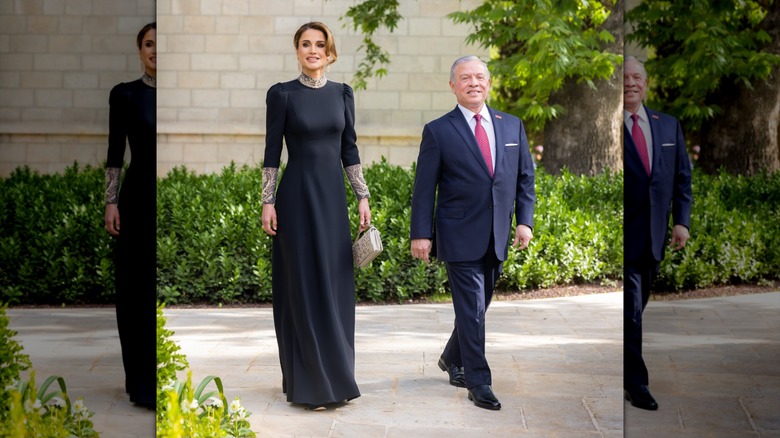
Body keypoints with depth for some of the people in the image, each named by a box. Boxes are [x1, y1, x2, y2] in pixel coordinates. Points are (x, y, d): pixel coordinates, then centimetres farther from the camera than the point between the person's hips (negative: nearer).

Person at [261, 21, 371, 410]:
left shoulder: (342, 93, 8)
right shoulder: (282, 94, -3)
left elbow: (349, 149, 9)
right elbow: (272, 152, -3)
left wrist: (362, 196, 5)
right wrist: (268, 202, -9)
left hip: (333, 196, 4)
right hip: (297, 195, -4)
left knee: (335, 284, 7)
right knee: (303, 284, -1)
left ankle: (335, 375, 18)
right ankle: (308, 383, 6)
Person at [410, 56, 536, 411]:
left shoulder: (512, 126, 9)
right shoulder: (438, 131, -3)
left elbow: (525, 177, 11)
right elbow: (424, 188, -4)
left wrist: (524, 221, 1)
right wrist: (421, 234, -9)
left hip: (497, 237, 5)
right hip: (460, 238, -5)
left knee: (478, 305, 15)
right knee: (471, 308, -5)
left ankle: (452, 359, 37)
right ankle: (479, 382, 4)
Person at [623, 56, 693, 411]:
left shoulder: (668, 125, 10)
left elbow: (682, 176, 12)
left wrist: (682, 221, 2)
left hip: (655, 234, 6)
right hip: (623, 235, -5)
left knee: (638, 306, 16)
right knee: (630, 309, -5)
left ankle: (631, 375, 32)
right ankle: (636, 384, 3)